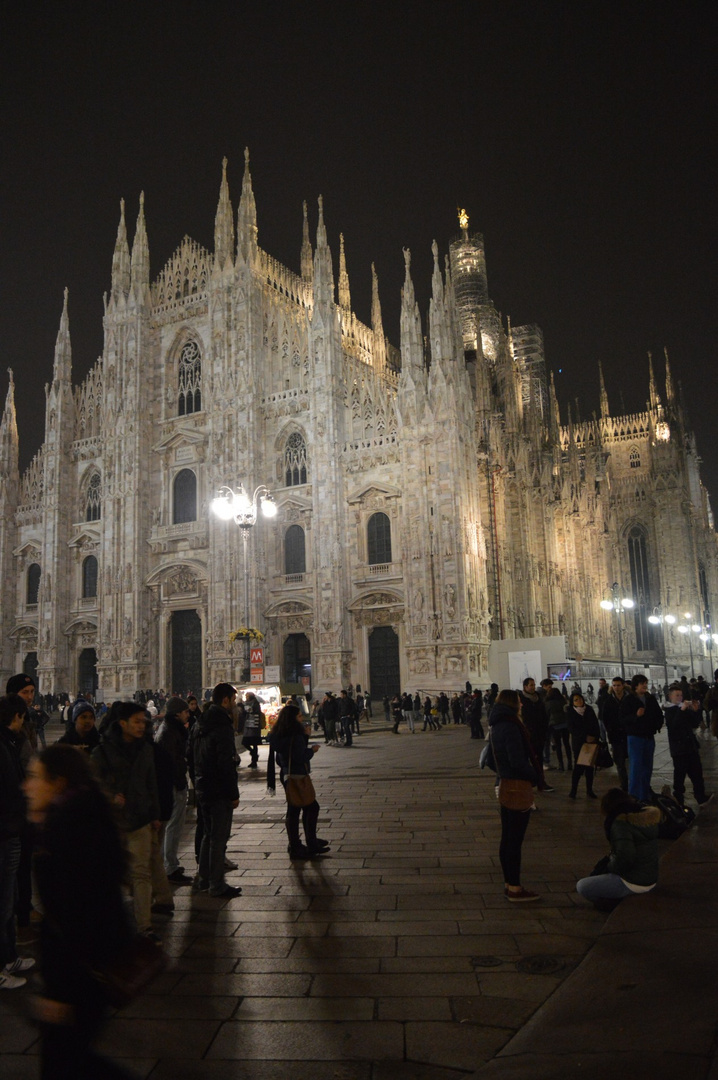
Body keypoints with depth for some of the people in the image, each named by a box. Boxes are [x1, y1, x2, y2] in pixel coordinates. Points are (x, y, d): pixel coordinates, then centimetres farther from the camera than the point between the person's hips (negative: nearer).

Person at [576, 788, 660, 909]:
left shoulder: (621, 823, -21)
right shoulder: (653, 815, 4)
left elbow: (624, 857, -29)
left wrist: (609, 867, -9)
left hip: (633, 884, -8)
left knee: (581, 886, -2)